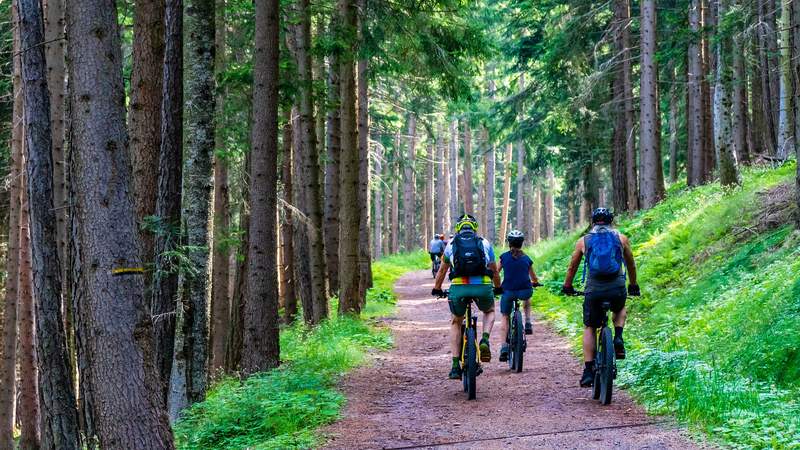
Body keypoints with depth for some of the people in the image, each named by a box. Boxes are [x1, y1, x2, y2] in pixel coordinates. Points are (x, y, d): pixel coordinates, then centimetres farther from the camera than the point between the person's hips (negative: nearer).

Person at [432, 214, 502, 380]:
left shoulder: (452, 244, 18)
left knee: (455, 322, 25)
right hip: (483, 287, 0)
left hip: (458, 287, 0)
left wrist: (437, 289, 46)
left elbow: (442, 271, 30)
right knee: (490, 311, 33)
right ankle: (485, 340, 3)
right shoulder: (484, 243, 18)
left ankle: (455, 366, 14)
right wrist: (498, 288, 47)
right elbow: (494, 271, 29)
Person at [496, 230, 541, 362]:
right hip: (525, 291, 1)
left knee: (504, 317, 15)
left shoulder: (504, 257, 6)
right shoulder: (527, 259, 11)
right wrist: (535, 283, 44)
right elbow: (534, 279, 22)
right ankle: (528, 324, 23)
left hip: (508, 291, -1)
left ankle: (504, 347, 2)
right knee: (527, 300, 39)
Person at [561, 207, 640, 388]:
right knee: (621, 310, 34)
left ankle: (588, 371, 6)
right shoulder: (621, 238, 12)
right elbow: (631, 264, 24)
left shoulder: (583, 241, 11)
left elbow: (572, 267, 21)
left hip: (594, 290, -1)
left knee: (589, 328, 15)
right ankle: (618, 338, 7)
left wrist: (567, 286, 37)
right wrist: (633, 285, 39)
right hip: (617, 289, 1)